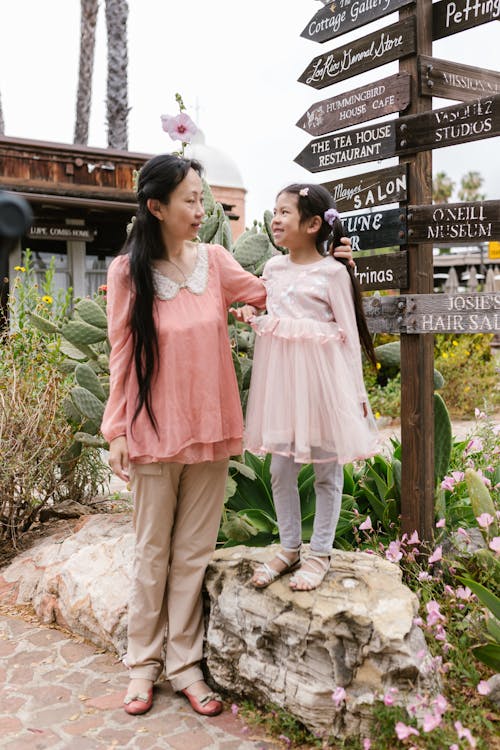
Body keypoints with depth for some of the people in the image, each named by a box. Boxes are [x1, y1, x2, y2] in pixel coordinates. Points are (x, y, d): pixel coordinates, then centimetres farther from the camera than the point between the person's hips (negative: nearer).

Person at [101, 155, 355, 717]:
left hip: (210, 429, 3)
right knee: (152, 551, 10)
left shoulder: (214, 260, 1)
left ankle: (184, 662, 25)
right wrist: (117, 430, -4)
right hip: (154, 432, -2)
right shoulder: (127, 271, -5)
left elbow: (267, 294, 13)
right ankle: (143, 661, 27)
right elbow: (122, 356, -3)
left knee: (194, 551, 11)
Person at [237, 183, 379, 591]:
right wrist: (251, 316, -4)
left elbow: (348, 333, -5)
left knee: (327, 469, 7)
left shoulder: (333, 272, -7)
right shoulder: (273, 268, 8)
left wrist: (356, 393, -5)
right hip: (280, 376, 5)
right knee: (281, 469, 11)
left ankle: (319, 553, 22)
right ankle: (289, 549, 27)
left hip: (321, 375, -5)